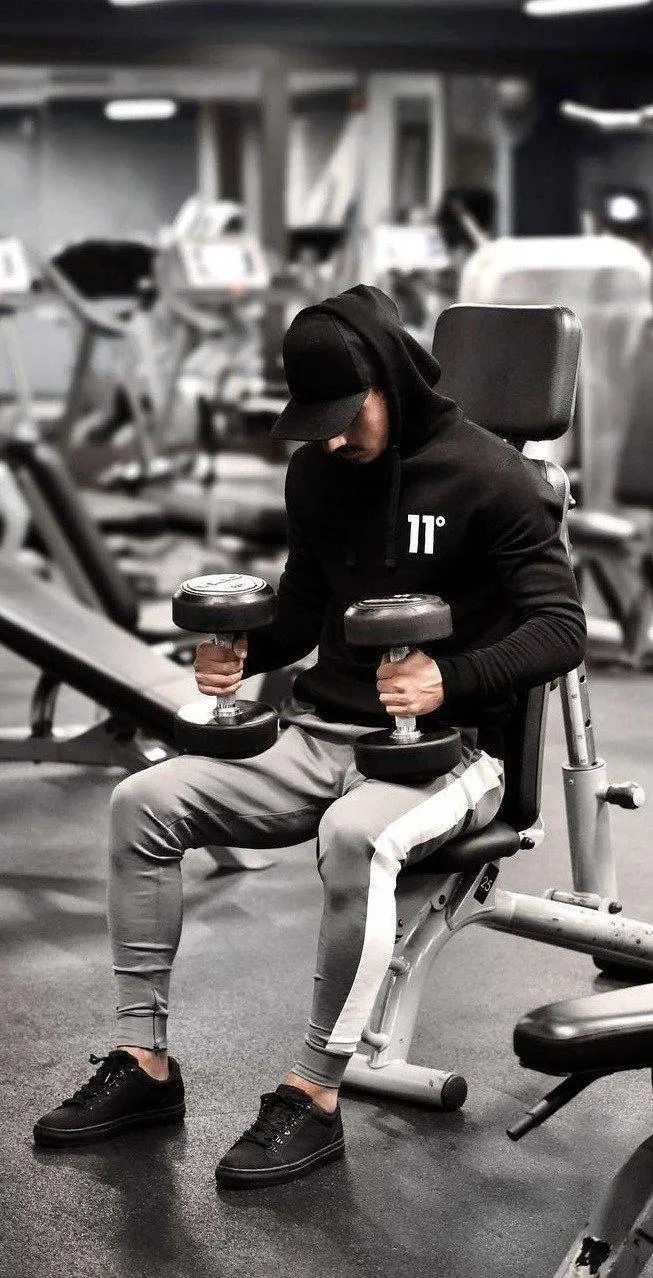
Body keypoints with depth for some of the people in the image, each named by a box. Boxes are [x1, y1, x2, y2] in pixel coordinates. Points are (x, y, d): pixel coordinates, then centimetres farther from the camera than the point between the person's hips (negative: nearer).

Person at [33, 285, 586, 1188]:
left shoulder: (489, 477, -11)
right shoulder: (317, 472, 9)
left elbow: (561, 630, -13)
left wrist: (450, 680, -29)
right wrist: (243, 652, 0)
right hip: (323, 736, 7)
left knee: (355, 837, -38)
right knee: (143, 802, -11)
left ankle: (314, 1097, -25)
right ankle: (145, 1061, -5)